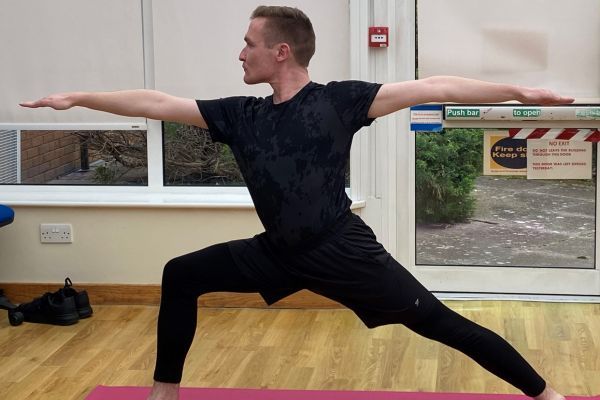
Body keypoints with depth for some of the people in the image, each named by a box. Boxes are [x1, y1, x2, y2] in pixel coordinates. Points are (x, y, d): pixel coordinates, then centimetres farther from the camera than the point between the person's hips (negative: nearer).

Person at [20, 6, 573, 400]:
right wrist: (77, 98, 10)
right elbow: (157, 104, 6)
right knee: (181, 275, 7)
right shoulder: (241, 116, 3)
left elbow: (430, 89, -14)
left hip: (342, 250, -5)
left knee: (437, 322, -5)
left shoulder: (338, 101, -11)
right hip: (279, 253, 6)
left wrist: (520, 92, -18)